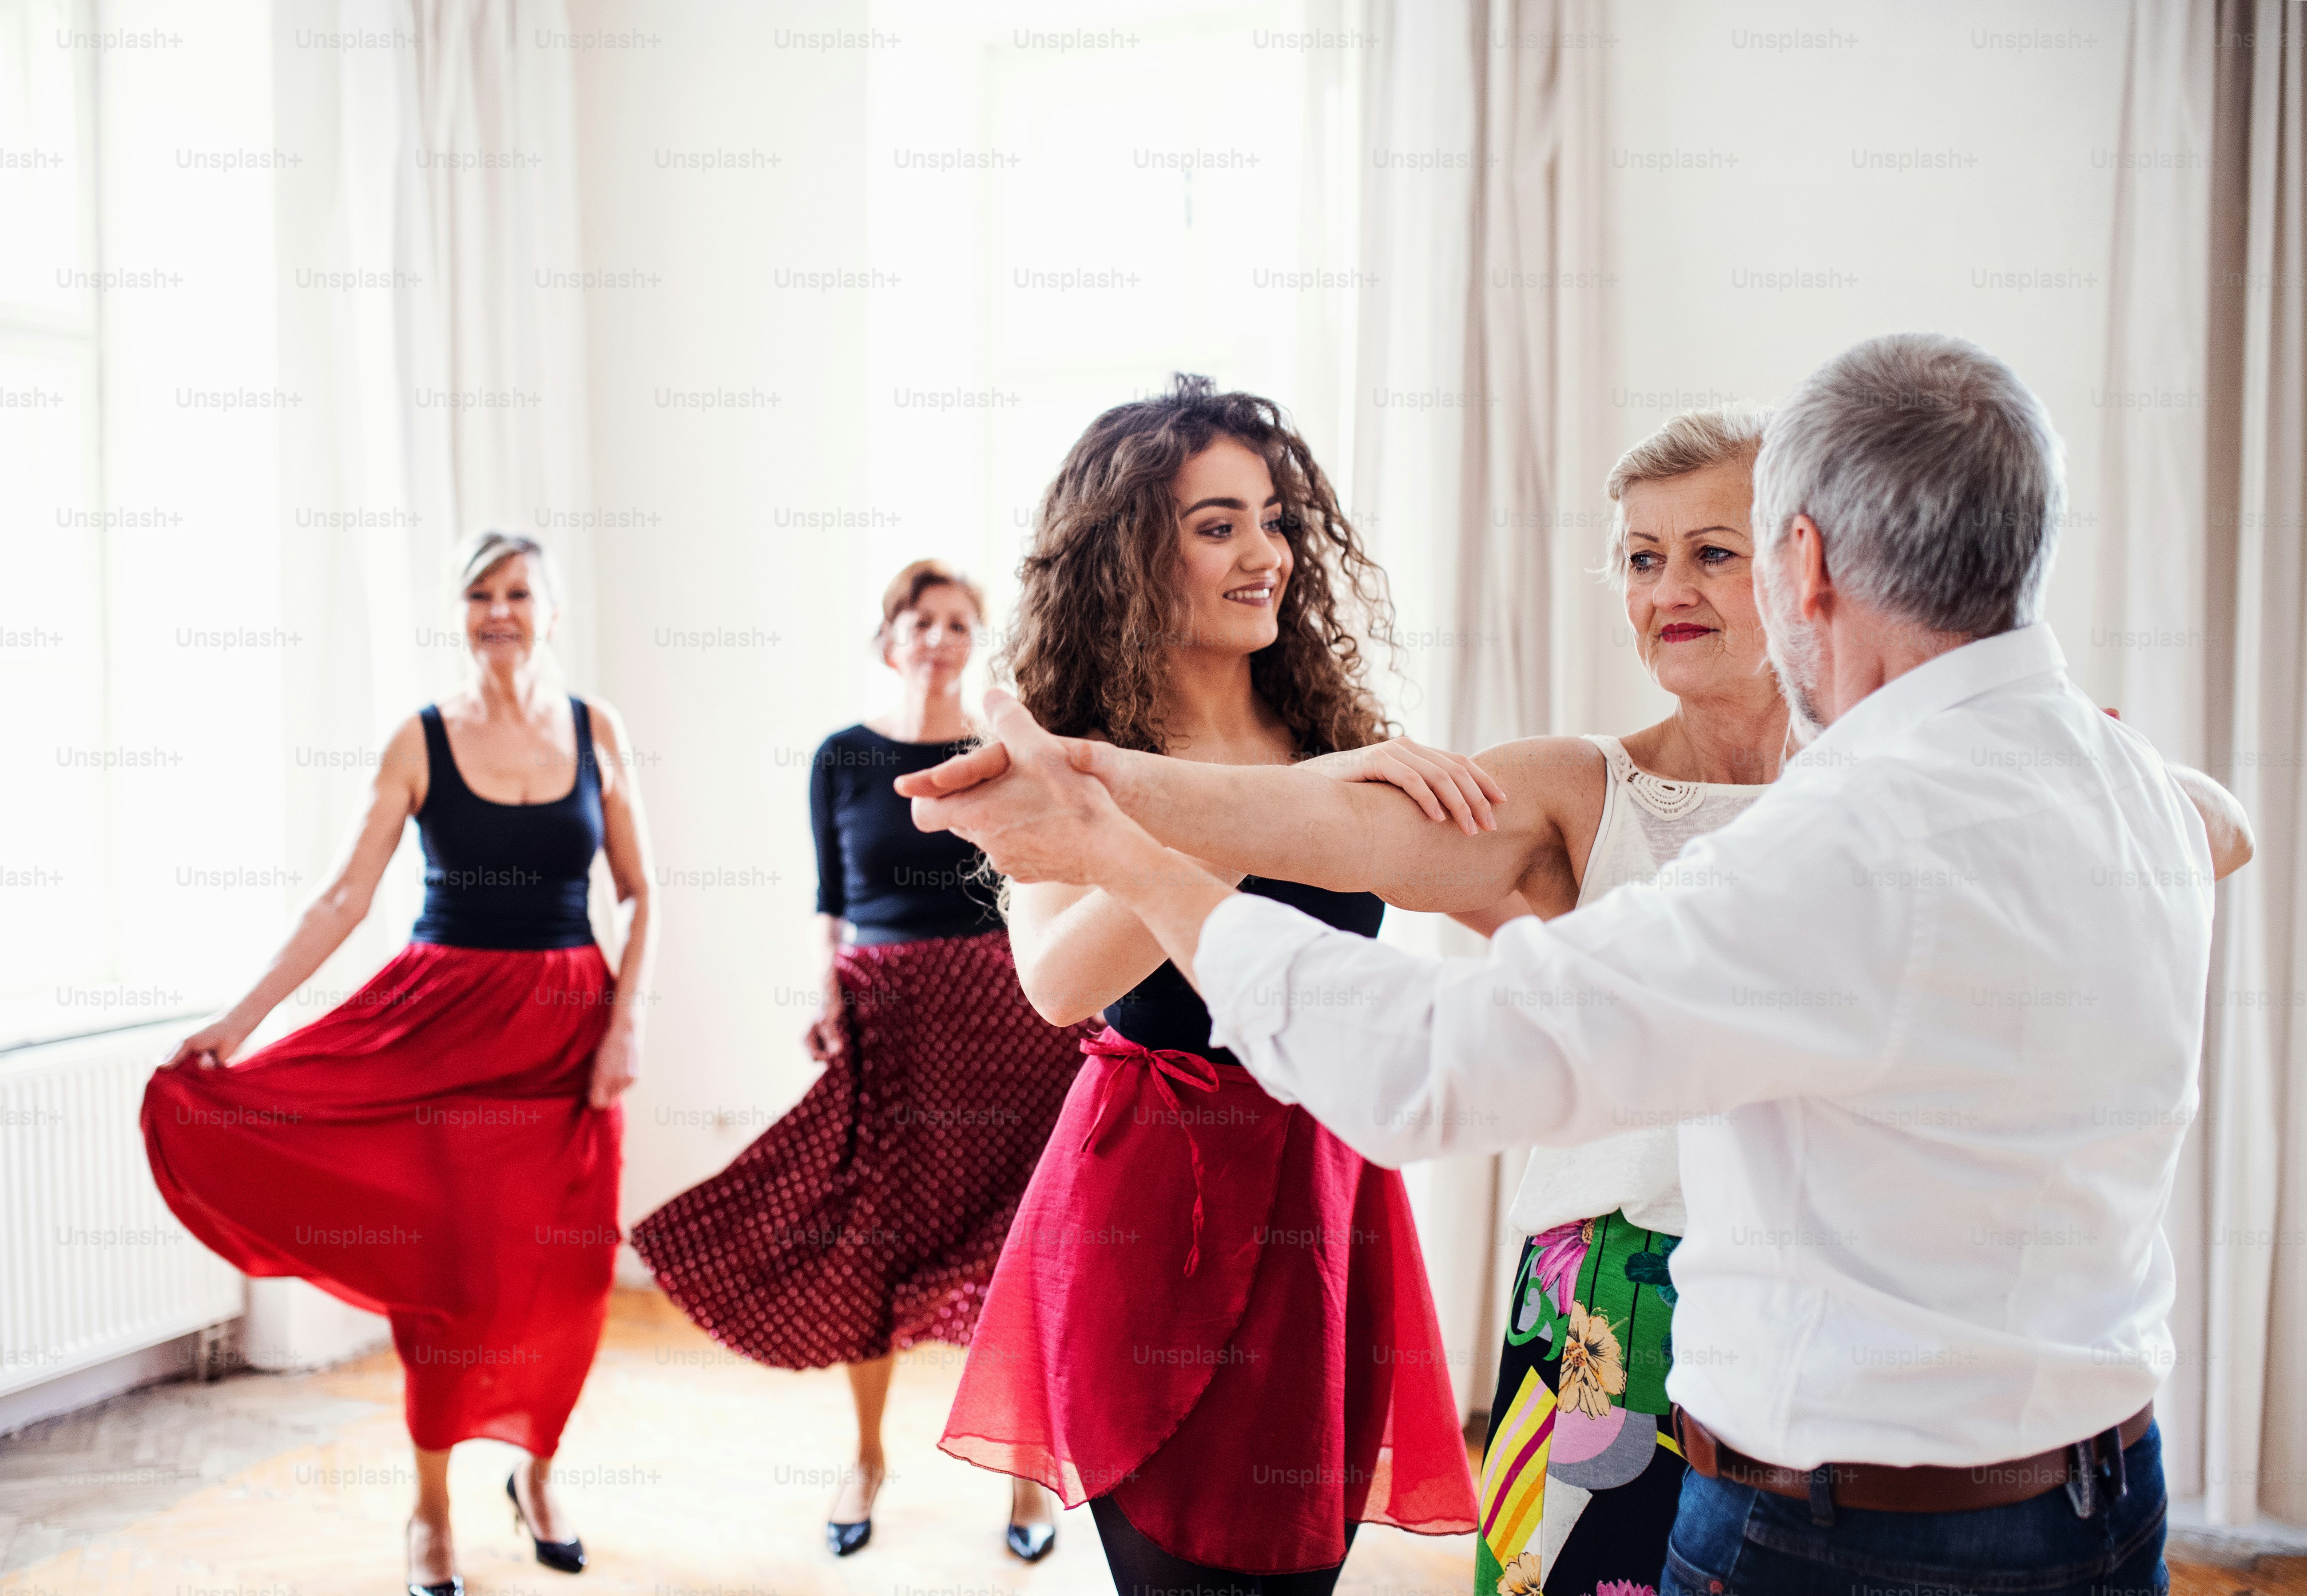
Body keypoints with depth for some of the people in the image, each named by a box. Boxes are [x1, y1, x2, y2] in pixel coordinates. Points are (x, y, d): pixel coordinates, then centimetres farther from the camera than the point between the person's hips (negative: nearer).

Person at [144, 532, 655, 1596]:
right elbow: (346, 898, -3)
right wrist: (242, 1018, -8)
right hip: (446, 1016, -1)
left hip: (569, 1021, 2)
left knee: (567, 1265, 4)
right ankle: (431, 1510, 17)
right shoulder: (422, 741, -1)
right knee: (446, 1259, -2)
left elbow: (640, 894, 6)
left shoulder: (595, 731, 3)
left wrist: (626, 1021, -4)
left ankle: (536, 1476, 28)